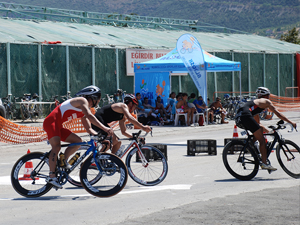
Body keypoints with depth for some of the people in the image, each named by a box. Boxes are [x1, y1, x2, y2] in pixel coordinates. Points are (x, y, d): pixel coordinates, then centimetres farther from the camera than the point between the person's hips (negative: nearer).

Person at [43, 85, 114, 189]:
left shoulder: (84, 109, 22)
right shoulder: (82, 101, -8)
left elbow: (88, 128, 19)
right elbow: (90, 116, -24)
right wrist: (104, 128, -30)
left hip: (58, 126, 10)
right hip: (51, 122, -10)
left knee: (78, 141, 3)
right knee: (56, 147, -24)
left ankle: (63, 160, 4)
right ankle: (51, 176, -27)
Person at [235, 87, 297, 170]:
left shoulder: (255, 102, 38)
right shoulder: (266, 101, 16)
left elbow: (258, 124, 44)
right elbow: (278, 114, 14)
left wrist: (269, 131, 48)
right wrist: (291, 123, 19)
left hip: (238, 119, 8)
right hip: (246, 116, -8)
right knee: (262, 140, -3)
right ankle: (264, 163, -8)